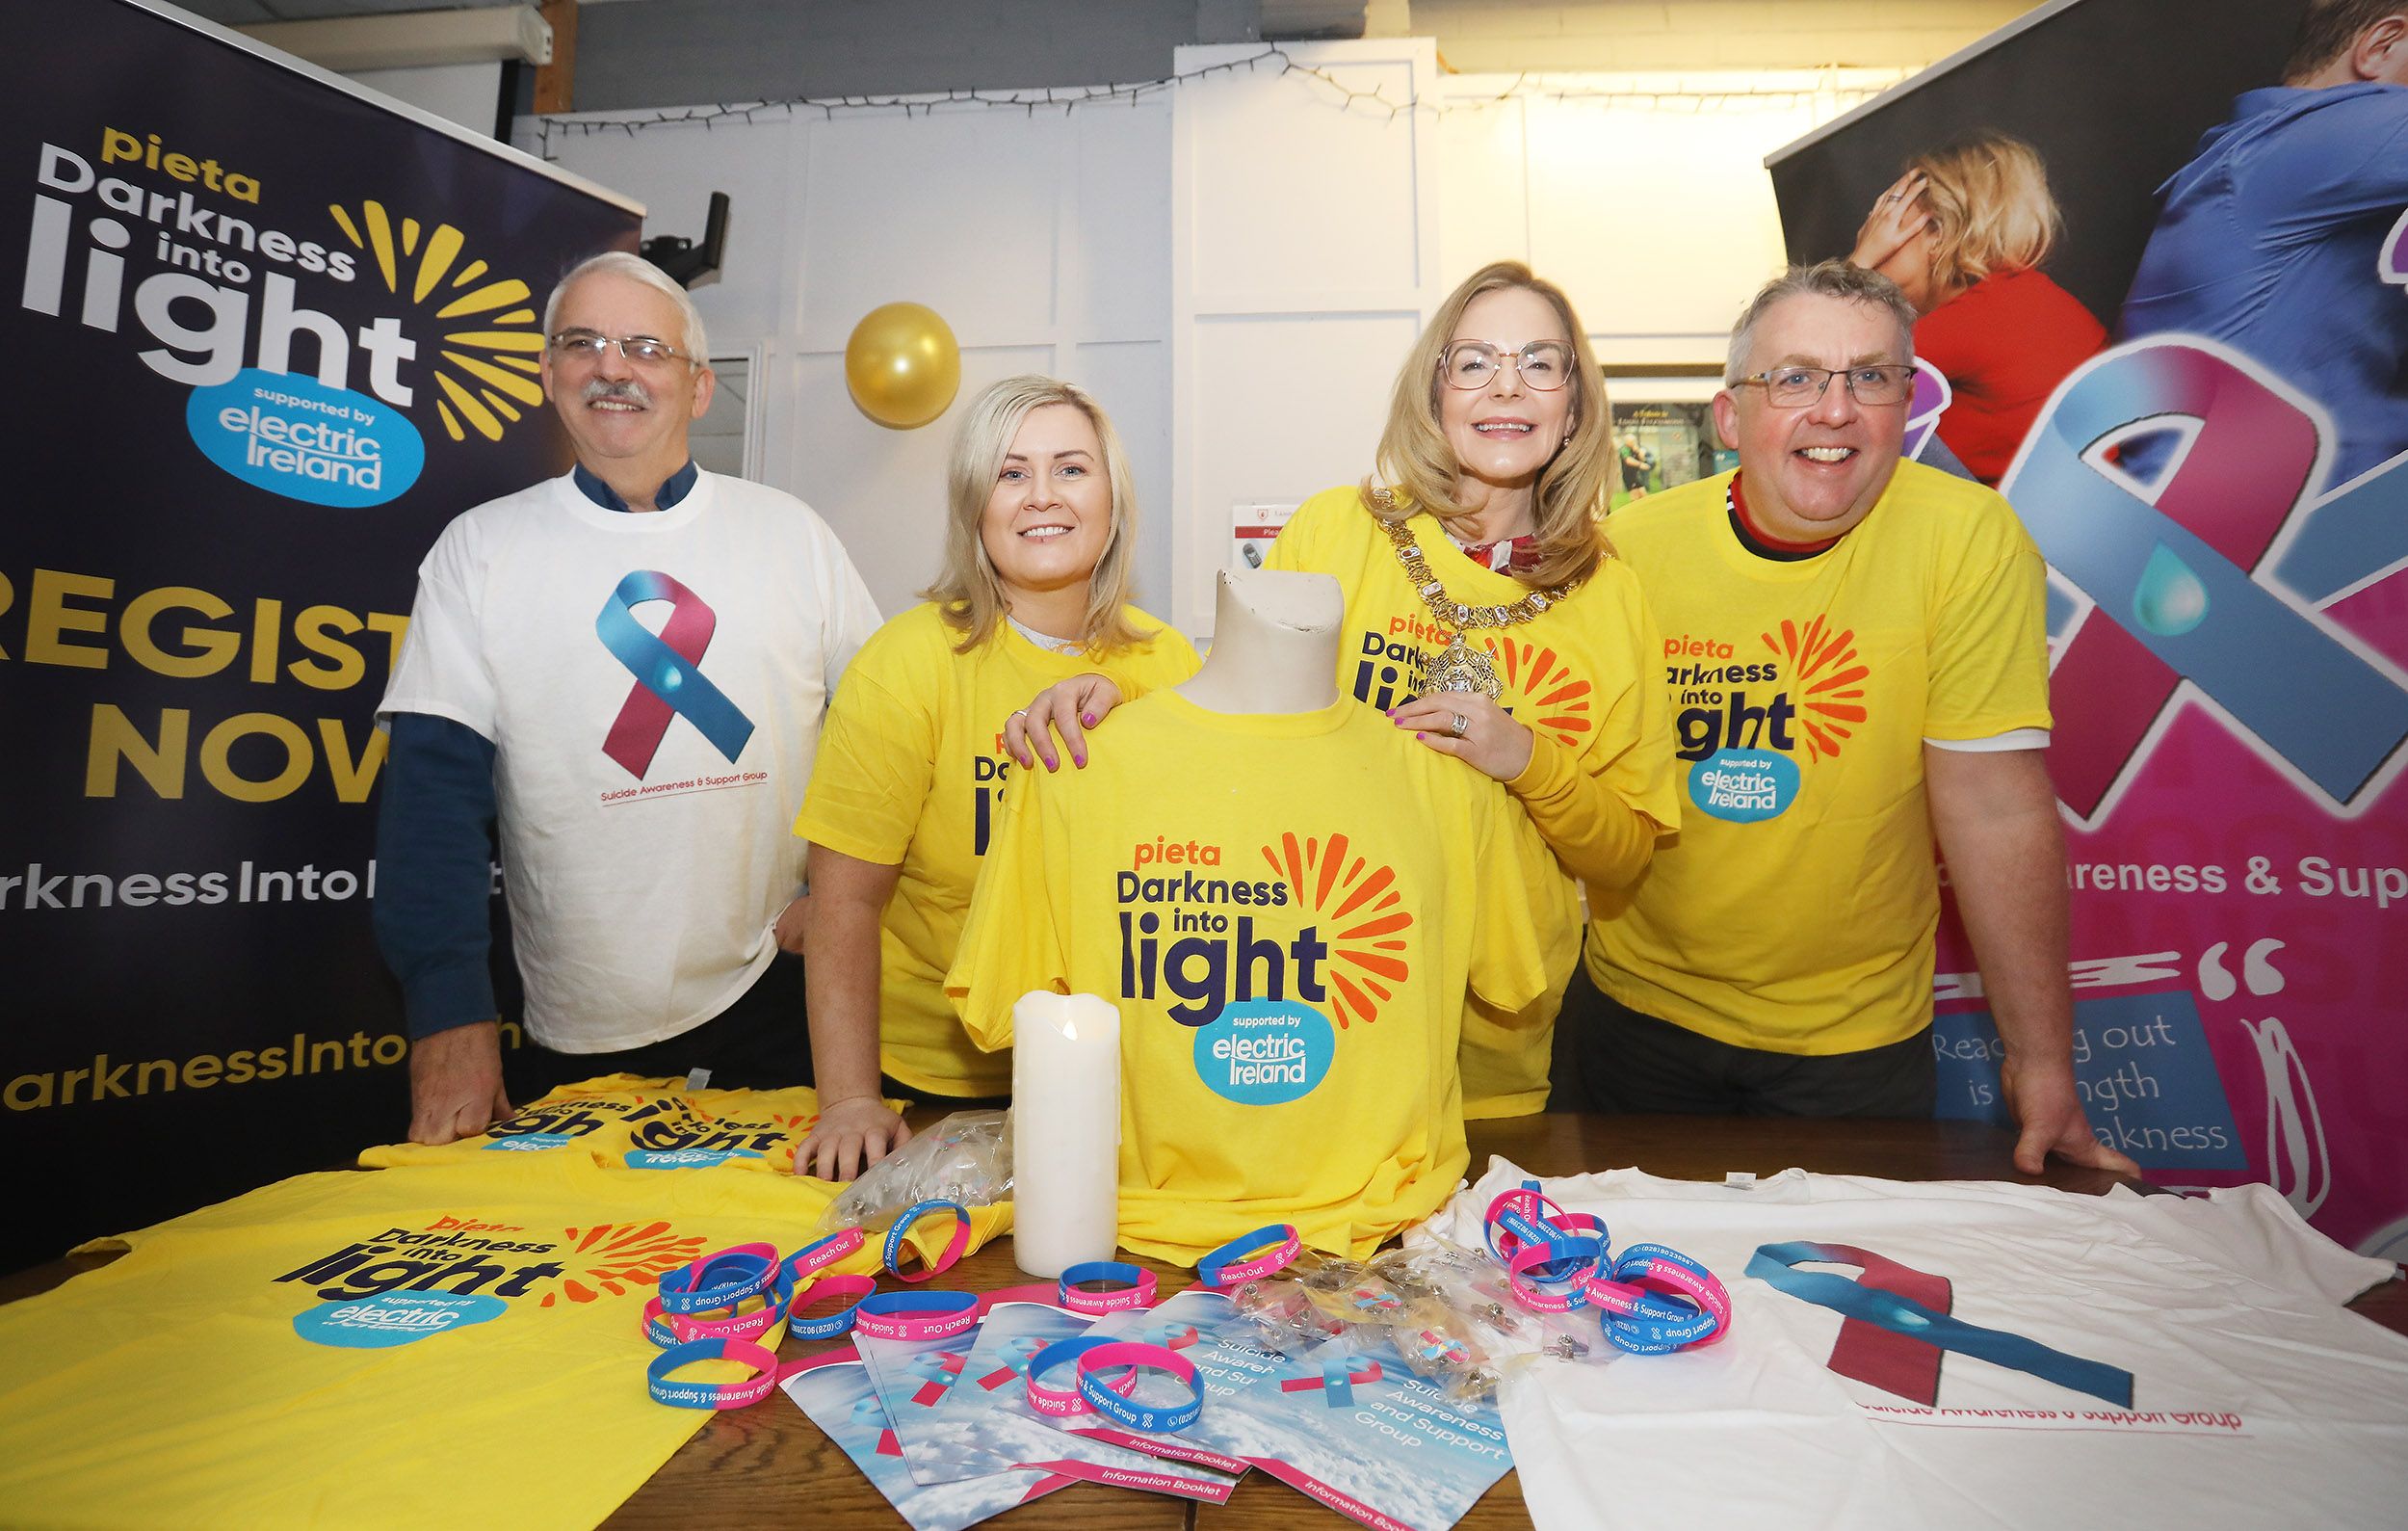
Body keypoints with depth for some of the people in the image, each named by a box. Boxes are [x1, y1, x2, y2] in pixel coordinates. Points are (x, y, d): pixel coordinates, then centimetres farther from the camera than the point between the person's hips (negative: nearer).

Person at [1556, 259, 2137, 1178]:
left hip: (1857, 1039, -1)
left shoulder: (1970, 539, -15)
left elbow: (1995, 807, -15)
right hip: (1637, 1006, 2)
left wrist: (2042, 1061, -12)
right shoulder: (1630, 548, -11)